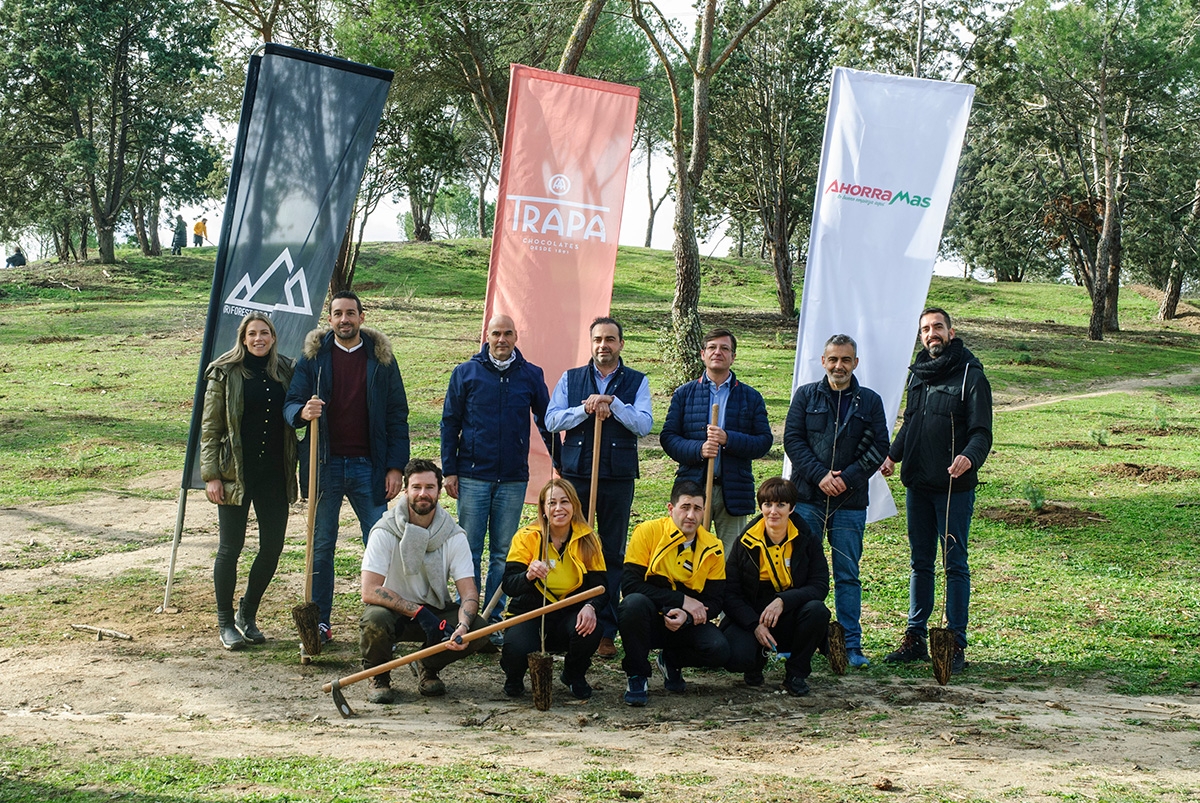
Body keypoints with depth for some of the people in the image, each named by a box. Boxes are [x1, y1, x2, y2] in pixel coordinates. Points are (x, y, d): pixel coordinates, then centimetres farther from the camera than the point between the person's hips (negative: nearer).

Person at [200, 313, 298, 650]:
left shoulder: (285, 370, 7)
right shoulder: (225, 373, -3)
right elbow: (209, 426, -4)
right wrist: (211, 474, -9)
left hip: (275, 474, 4)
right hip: (236, 472, -4)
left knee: (273, 546, 5)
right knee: (230, 547, 1)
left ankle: (247, 615, 24)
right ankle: (225, 622, 16)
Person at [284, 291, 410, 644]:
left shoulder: (381, 357, 5)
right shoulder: (313, 356, 5)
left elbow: (397, 416, 5)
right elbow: (291, 403, 2)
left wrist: (396, 467, -3)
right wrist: (302, 412, -23)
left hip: (368, 467, 0)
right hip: (326, 465, 0)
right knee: (321, 546, 6)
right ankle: (319, 622, 14)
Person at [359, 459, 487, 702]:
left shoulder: (453, 535, -9)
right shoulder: (385, 532, -16)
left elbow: (469, 593, -14)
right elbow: (369, 591, -24)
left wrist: (463, 626, -36)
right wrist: (420, 612, -31)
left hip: (436, 610, 3)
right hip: (395, 611, -2)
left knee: (478, 628, -24)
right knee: (375, 622, -37)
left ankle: (428, 667, 7)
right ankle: (379, 676, -2)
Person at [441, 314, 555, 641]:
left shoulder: (531, 375, 5)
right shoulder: (466, 373, 3)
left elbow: (546, 423, 12)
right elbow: (450, 423, 5)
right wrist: (450, 470, 0)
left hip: (513, 479, 1)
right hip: (473, 476, -1)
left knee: (504, 553, 5)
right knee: (469, 550, 2)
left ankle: (495, 619, 12)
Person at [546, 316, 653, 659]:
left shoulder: (637, 382, 9)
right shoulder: (571, 379, 12)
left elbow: (644, 425, -5)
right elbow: (552, 420, 1)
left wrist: (611, 402, -14)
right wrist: (586, 408, -11)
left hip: (618, 478, -1)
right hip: (575, 476, 1)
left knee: (613, 554, 2)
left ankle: (606, 631, 6)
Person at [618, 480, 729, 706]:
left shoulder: (712, 548, -1)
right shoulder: (647, 533, -12)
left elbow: (714, 602, -2)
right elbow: (629, 584, -20)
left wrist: (686, 616, -24)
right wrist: (682, 600, -24)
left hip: (687, 623, 3)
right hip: (648, 620, -3)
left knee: (719, 650, -25)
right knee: (634, 602, -37)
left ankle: (671, 661, 11)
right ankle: (636, 675, -12)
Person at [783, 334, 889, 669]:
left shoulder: (870, 401, 8)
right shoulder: (806, 396, 7)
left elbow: (879, 447, 4)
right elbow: (792, 440, 0)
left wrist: (848, 478, -9)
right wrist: (820, 475, -12)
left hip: (850, 502, 0)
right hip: (807, 498, 0)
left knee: (848, 576, 4)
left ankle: (852, 645, 8)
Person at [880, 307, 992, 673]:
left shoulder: (970, 374, -8)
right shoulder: (918, 373, 13)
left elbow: (981, 431, -14)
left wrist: (969, 457, -33)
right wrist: (893, 454, 9)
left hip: (954, 487, -6)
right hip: (917, 484, 7)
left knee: (954, 563, -2)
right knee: (920, 562, 13)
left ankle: (956, 644, 3)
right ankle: (915, 637, 21)